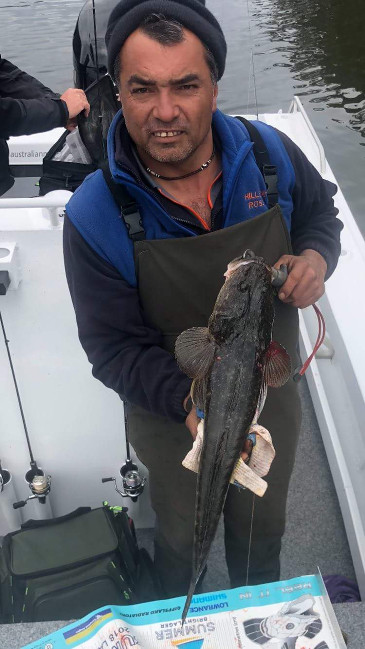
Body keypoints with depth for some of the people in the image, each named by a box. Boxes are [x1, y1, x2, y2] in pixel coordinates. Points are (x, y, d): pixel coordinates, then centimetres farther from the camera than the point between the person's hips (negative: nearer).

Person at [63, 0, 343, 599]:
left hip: (273, 400, 3)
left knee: (262, 528, 30)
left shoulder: (270, 154, -17)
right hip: (172, 416, -2)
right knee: (180, 537, 27)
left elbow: (320, 212, 5)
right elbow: (115, 347, -20)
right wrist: (189, 401, -36)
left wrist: (315, 256, -18)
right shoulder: (95, 216, -25)